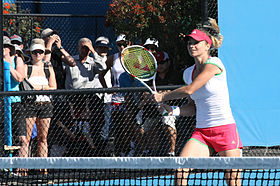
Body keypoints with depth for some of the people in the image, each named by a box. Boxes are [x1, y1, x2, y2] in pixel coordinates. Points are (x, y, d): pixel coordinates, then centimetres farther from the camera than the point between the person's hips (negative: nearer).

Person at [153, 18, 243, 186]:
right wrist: (174, 111, -2)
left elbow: (189, 90, -15)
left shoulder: (214, 63, -9)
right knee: (180, 171, -13)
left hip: (225, 128, -6)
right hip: (201, 132, 6)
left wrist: (163, 96, -4)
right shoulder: (188, 73, 12)